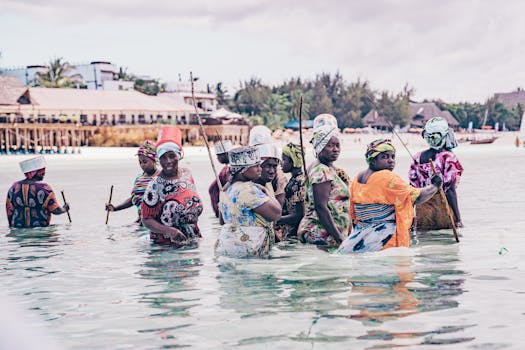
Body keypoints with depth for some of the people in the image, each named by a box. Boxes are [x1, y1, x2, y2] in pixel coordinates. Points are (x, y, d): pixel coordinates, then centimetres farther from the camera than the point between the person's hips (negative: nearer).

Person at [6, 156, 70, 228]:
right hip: (40, 229, -4)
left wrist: (12, 226, 22)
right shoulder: (44, 188, -9)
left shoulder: (14, 187, 4)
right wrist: (65, 208, 17)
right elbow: (56, 210, -4)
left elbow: (9, 210, 10)